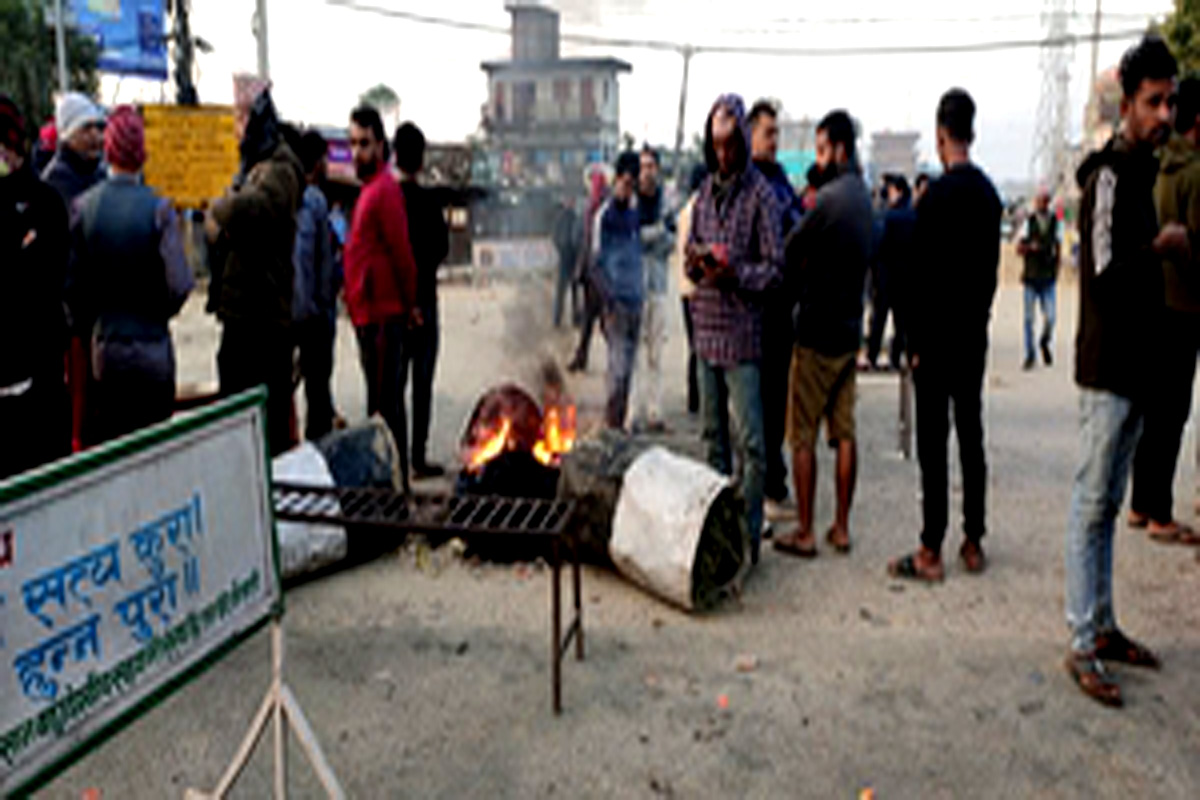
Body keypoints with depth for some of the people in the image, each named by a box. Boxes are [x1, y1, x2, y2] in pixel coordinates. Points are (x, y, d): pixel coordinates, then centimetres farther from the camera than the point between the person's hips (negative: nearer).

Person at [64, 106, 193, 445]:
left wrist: (84, 328, 14)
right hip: (152, 349, -2)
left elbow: (73, 281, 0)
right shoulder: (159, 209, -11)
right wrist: (158, 312, 7)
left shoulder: (83, 207, -4)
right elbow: (179, 284, -13)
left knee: (103, 450, 11)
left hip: (103, 348, 2)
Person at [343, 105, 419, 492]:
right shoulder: (370, 188, 17)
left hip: (383, 315, -10)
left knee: (385, 404, -6)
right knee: (384, 401, 15)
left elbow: (401, 252, -16)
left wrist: (409, 304, -8)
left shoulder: (384, 189, -13)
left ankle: (394, 482, 1)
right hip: (370, 313, 10)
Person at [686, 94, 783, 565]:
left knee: (748, 440, -5)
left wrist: (736, 273, -23)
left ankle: (749, 534, 3)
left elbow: (775, 268, -7)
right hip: (706, 329, 6)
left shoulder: (760, 194, -6)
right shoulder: (705, 192, 13)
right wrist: (697, 261, -5)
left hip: (742, 334, -6)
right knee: (713, 433, 14)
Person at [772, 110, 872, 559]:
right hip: (850, 329, 8)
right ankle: (841, 528, 16)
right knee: (844, 432, 10)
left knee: (803, 436, 0)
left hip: (817, 330, -8)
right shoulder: (863, 198, 10)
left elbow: (791, 252, -10)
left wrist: (797, 288, 8)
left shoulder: (830, 197, -17)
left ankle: (804, 533, 5)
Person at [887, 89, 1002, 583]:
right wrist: (979, 317, 19)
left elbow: (923, 275, -15)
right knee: (971, 438, 12)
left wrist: (915, 341, -9)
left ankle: (930, 552, 0)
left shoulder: (938, 194, -14)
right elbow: (992, 267, 14)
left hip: (939, 337, -7)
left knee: (933, 444, -4)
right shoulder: (989, 192, 9)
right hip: (975, 335, 7)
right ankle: (973, 542, 20)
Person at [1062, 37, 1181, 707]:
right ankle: (1084, 646, 1)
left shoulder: (1141, 172, 17)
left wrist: (1167, 249, 2)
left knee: (1109, 505, 14)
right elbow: (1106, 269, -23)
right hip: (1108, 368, -9)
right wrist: (1164, 247, -10)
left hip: (1136, 366, 9)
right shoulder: (1110, 175, -12)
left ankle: (1104, 626, 24)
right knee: (1093, 504, -5)